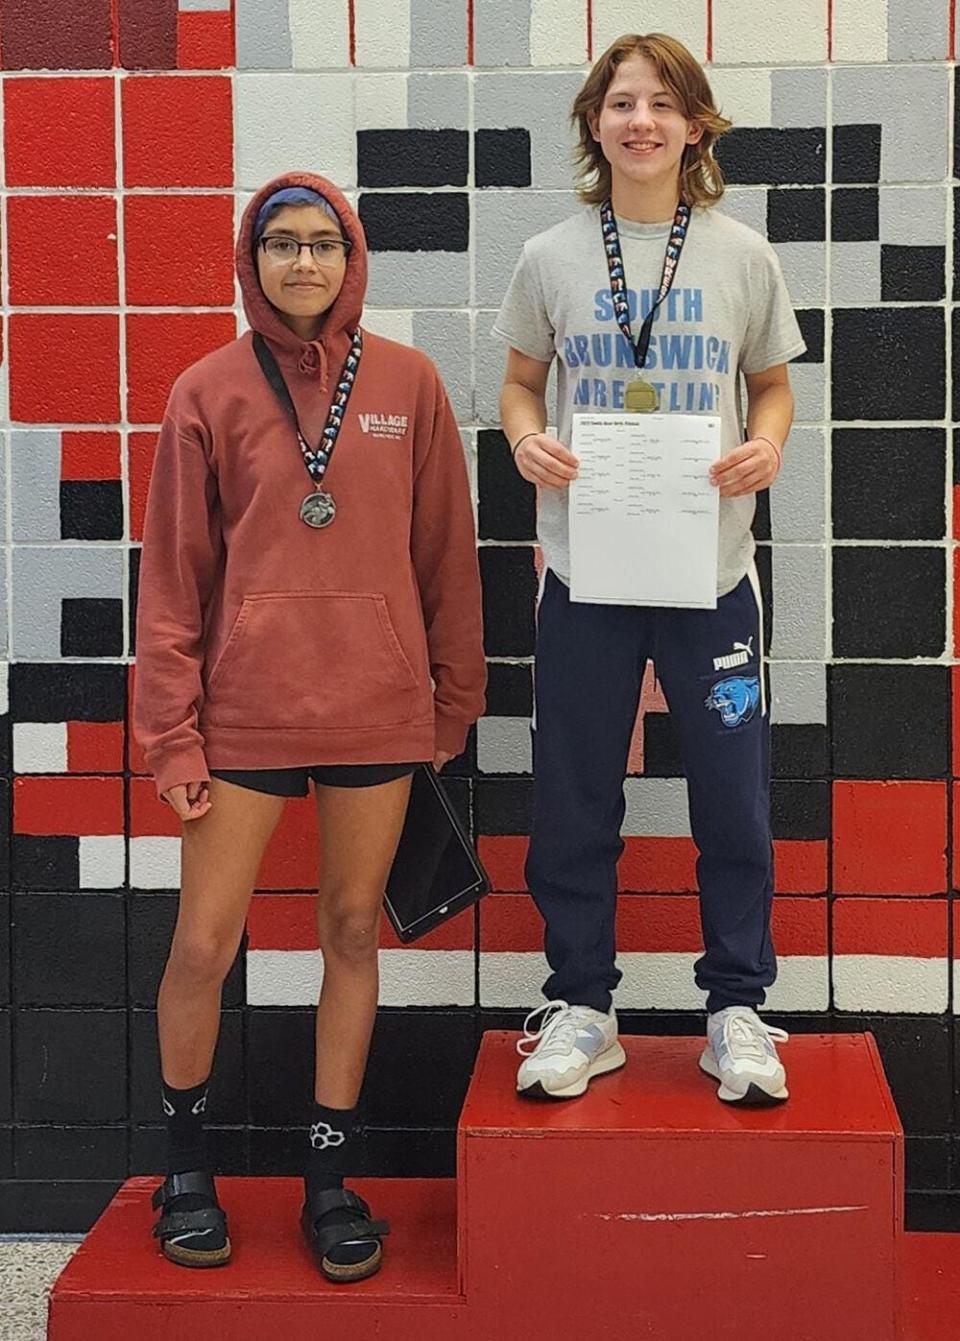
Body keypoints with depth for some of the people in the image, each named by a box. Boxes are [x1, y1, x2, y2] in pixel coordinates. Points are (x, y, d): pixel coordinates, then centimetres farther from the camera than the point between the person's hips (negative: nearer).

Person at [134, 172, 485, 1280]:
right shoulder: (210, 393, 1)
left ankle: (329, 1176, 24)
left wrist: (452, 698, 8)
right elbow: (175, 573, 1)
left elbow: (445, 553, 8)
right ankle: (184, 1165, 25)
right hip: (245, 706, -1)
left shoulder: (408, 384, 4)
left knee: (352, 933, 9)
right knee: (203, 946, 1)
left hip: (377, 704, 1)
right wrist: (174, 733, -3)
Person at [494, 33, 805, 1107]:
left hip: (711, 569, 0)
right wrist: (525, 439, -9)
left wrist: (767, 445, -9)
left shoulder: (741, 256, 3)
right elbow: (520, 381, 13)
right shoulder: (550, 257, 3)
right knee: (573, 803, 7)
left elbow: (773, 384, 12)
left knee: (732, 799, 5)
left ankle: (736, 1009, 20)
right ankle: (581, 1007, 22)